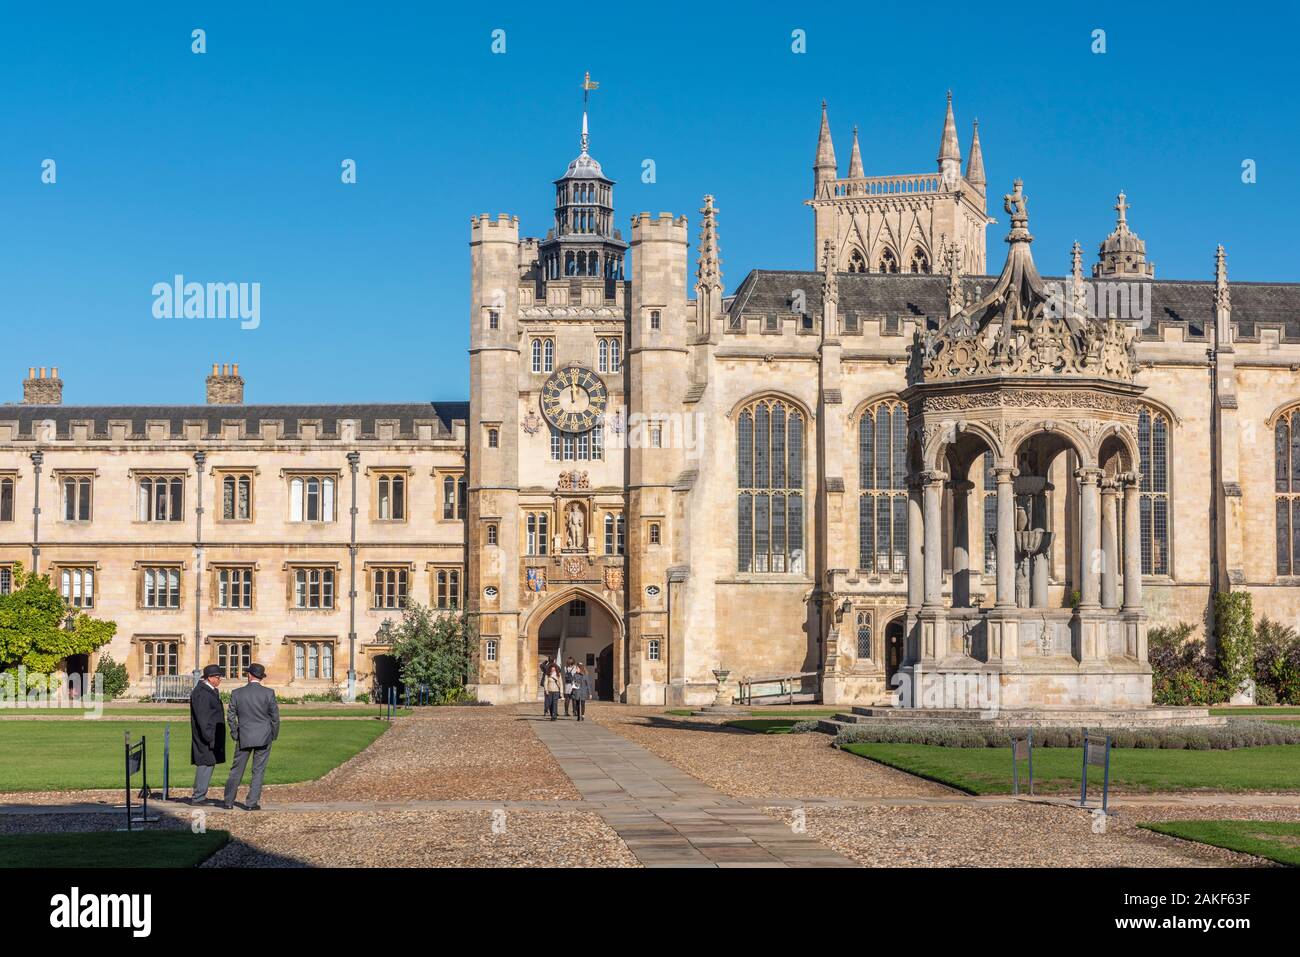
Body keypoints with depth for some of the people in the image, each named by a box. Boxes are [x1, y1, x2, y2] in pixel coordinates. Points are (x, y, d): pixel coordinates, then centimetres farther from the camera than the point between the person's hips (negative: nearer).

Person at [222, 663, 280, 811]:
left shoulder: (237, 693, -3)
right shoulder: (268, 693, -7)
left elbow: (231, 717, 2)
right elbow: (275, 716, -4)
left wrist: (235, 735, 13)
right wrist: (274, 735, 9)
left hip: (243, 737, 1)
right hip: (264, 738, -1)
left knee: (236, 769, 12)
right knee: (258, 771, 5)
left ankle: (229, 801, 18)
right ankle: (252, 802, 2)